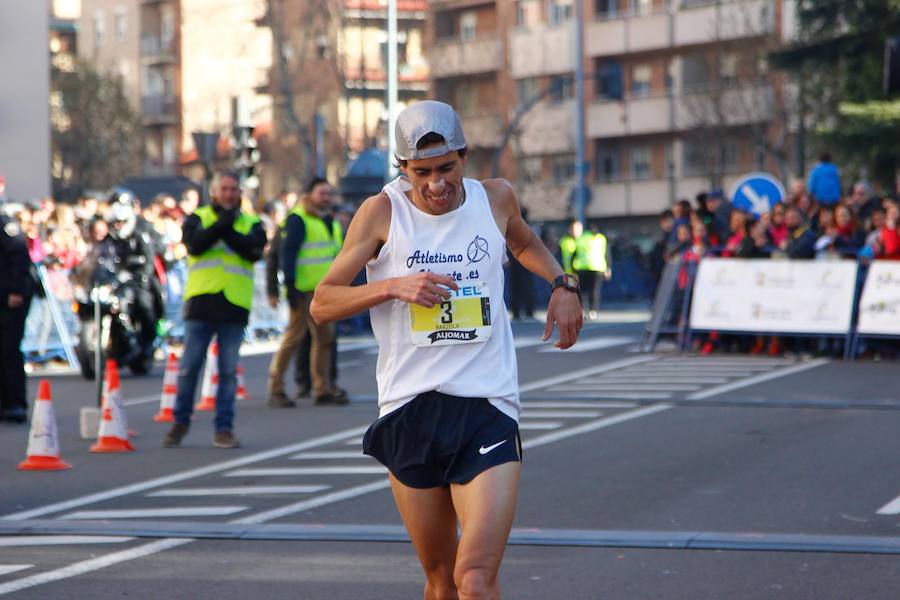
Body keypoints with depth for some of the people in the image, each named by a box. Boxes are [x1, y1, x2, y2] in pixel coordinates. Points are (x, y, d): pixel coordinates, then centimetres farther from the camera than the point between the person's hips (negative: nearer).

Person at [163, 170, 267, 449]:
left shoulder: (251, 224, 10)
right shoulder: (197, 218, 8)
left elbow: (254, 251, -9)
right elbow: (195, 245, -12)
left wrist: (228, 230, -17)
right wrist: (220, 224, -22)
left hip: (235, 304, 1)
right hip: (201, 302, -1)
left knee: (228, 371, 2)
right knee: (188, 368, 3)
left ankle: (224, 428, 9)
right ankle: (180, 422, 17)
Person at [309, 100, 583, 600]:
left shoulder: (495, 198, 5)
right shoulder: (382, 212, -1)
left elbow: (524, 243, 30)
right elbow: (321, 304, 0)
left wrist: (562, 283, 12)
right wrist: (393, 286, -14)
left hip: (488, 409, 0)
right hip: (409, 412, 0)